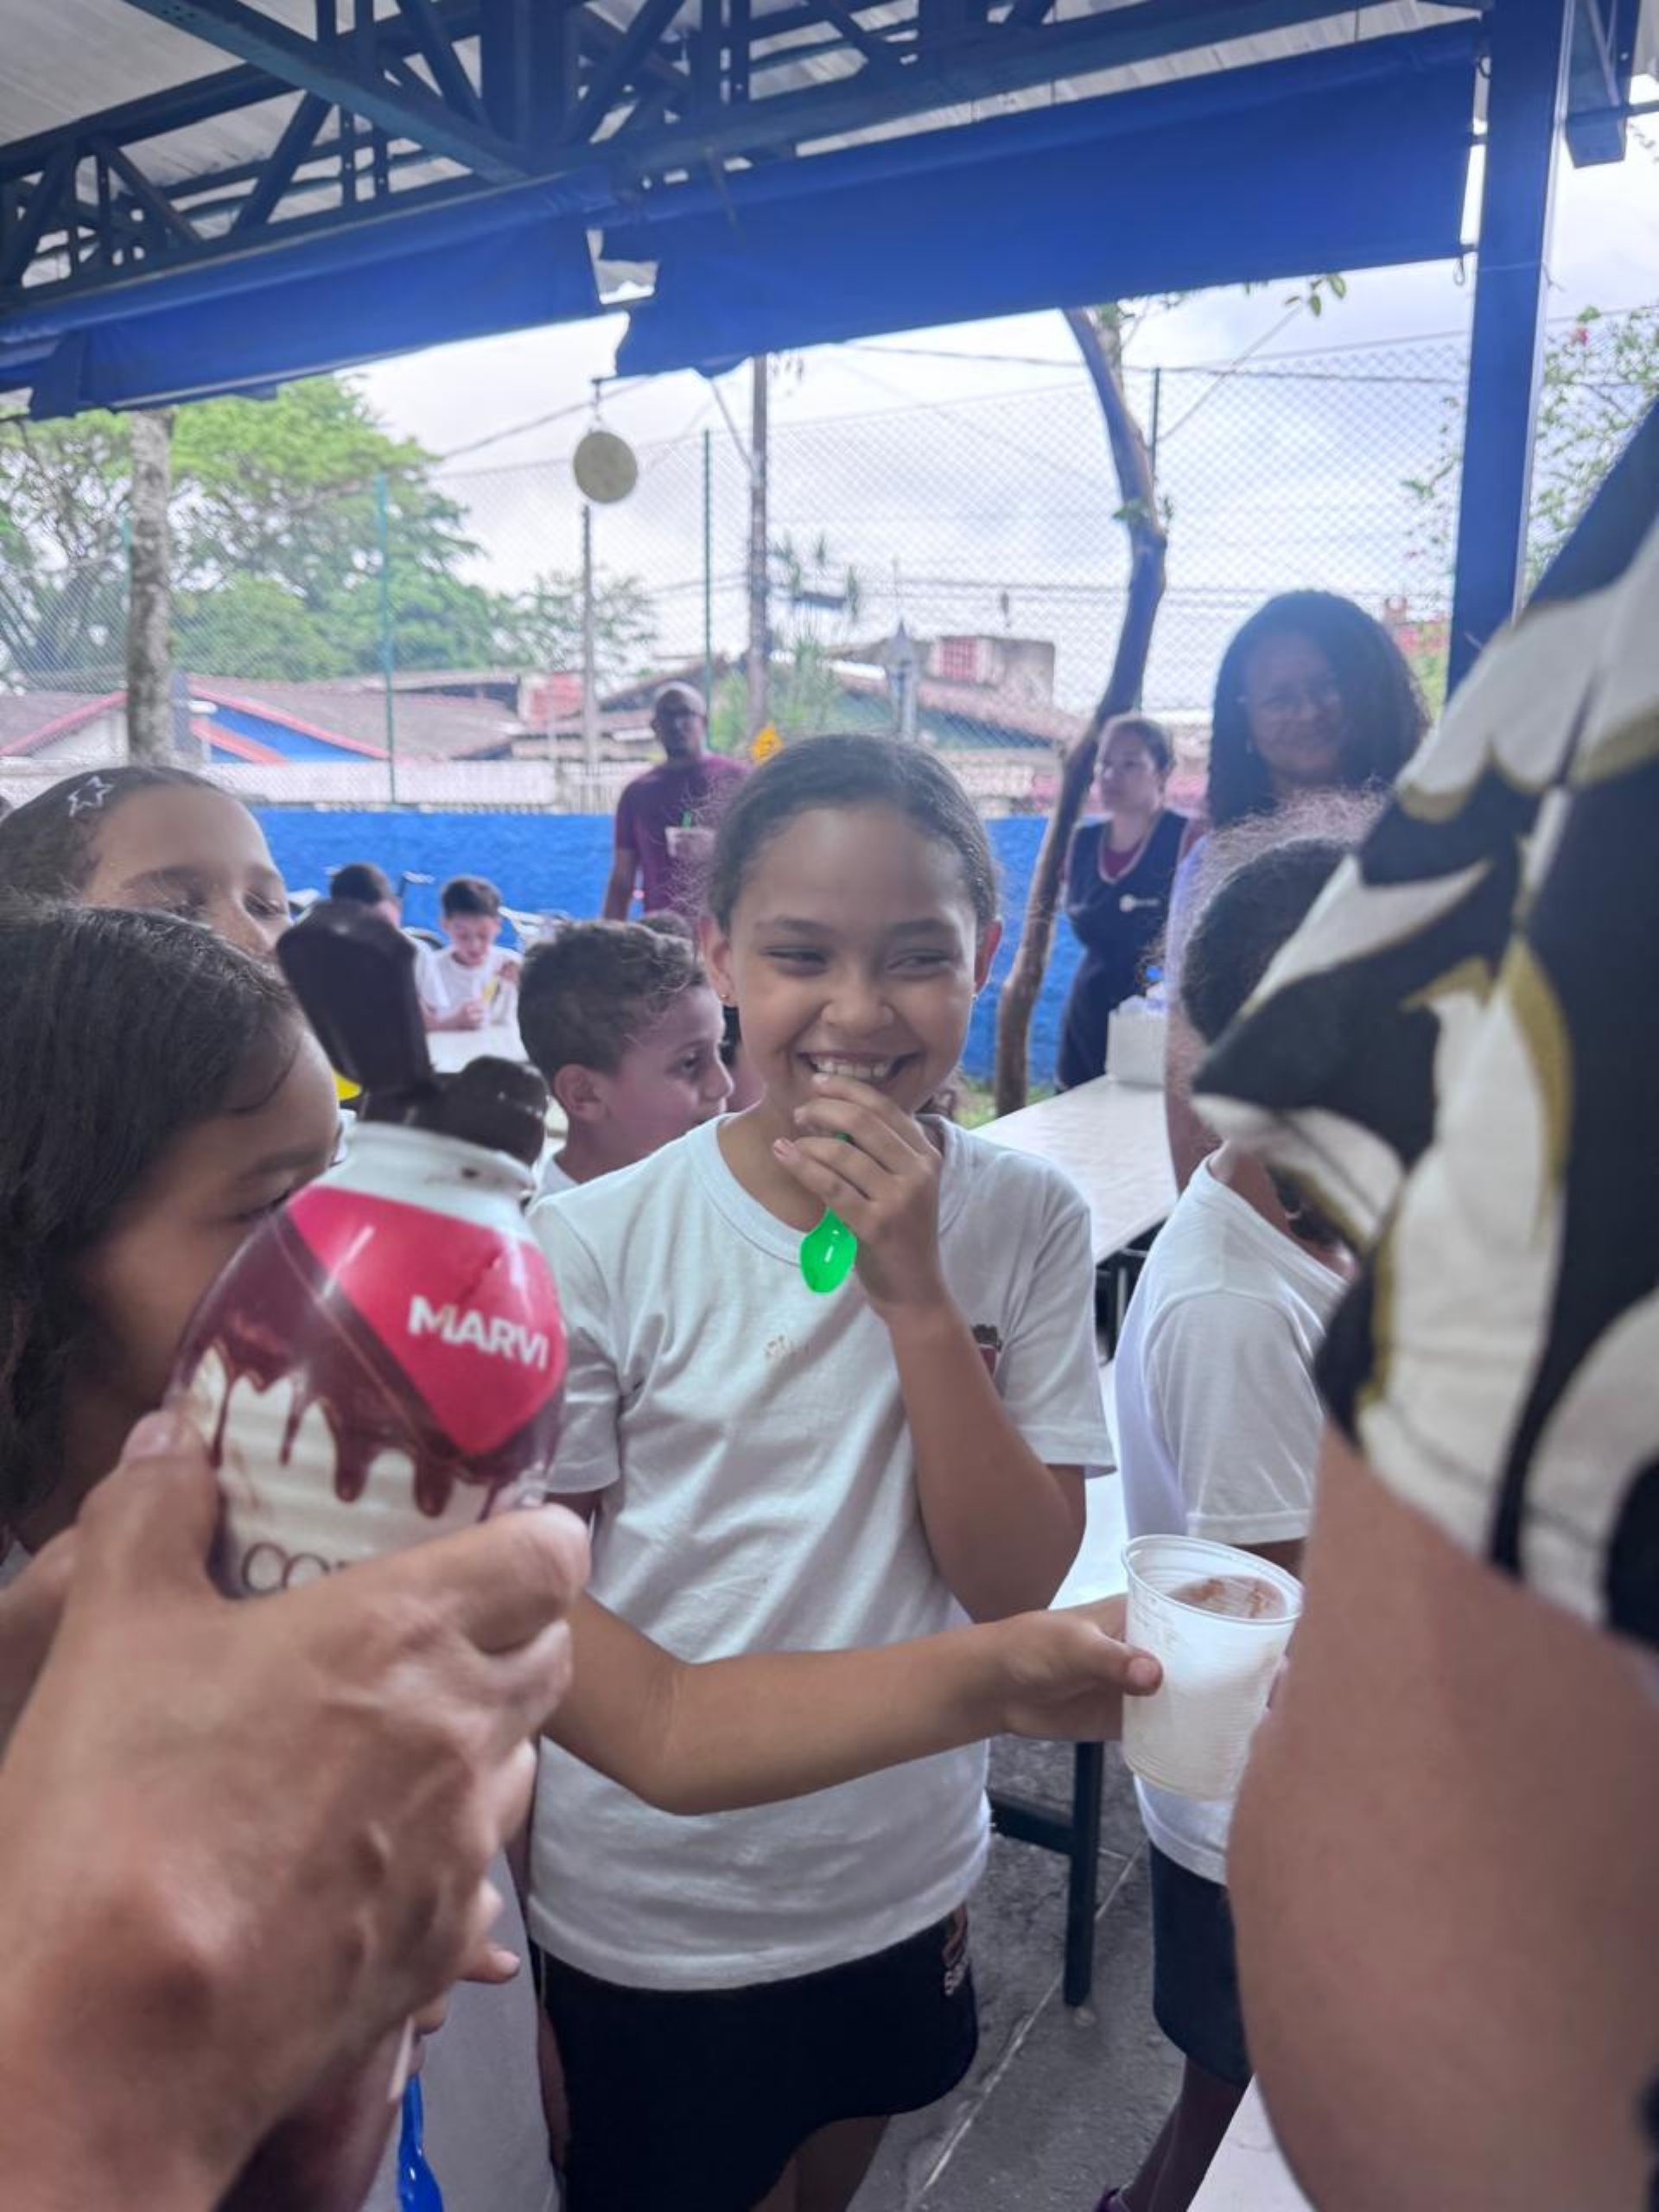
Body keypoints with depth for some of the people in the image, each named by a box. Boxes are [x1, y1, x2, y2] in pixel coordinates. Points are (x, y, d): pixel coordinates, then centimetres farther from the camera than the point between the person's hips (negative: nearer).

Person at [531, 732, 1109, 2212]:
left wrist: (914, 1288, -28)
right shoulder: (601, 1243, -20)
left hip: (906, 1878, 3)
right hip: (648, 1909, -2)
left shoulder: (1027, 1221, -13)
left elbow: (1019, 1586, -17)